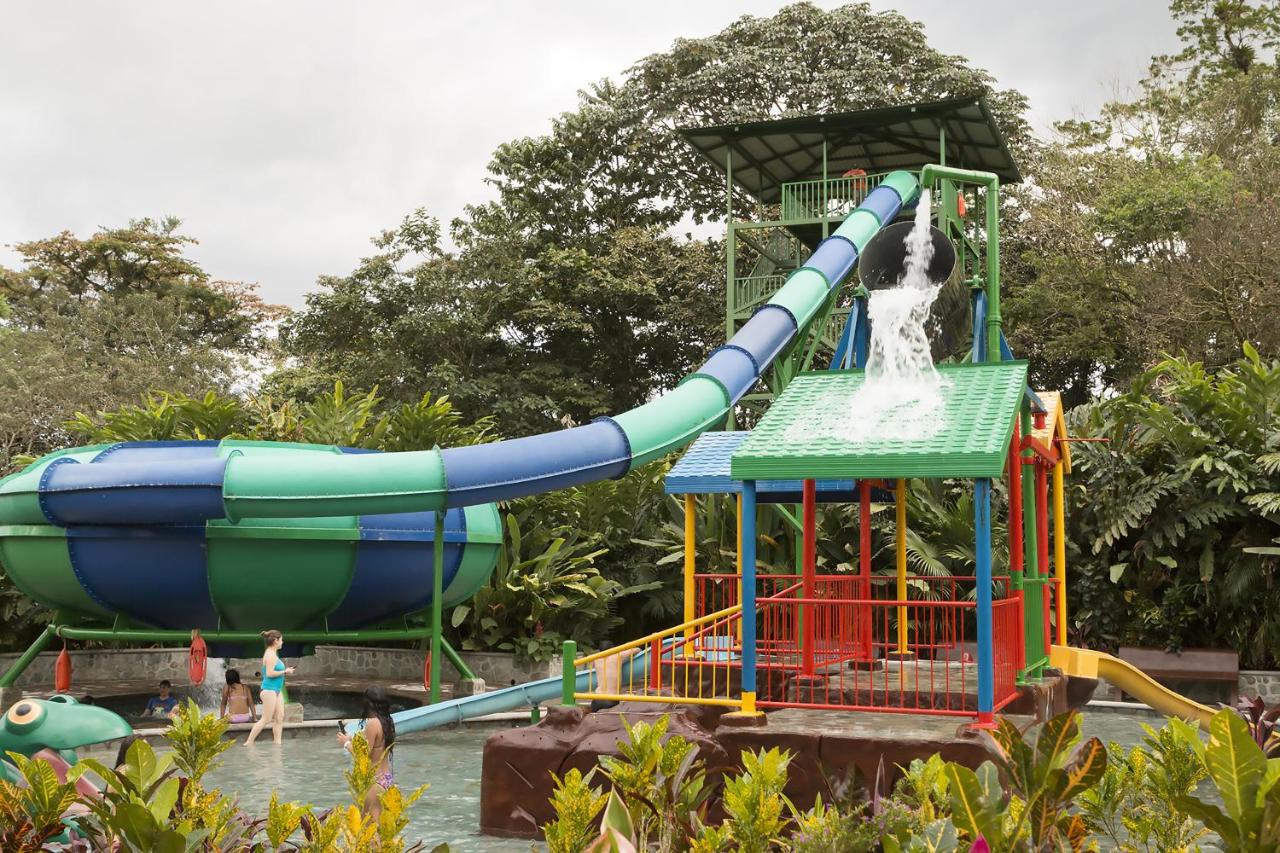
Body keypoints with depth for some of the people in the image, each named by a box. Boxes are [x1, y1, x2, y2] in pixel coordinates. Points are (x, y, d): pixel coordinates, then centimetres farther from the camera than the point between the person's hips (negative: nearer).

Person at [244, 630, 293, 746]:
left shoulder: (273, 654, 15)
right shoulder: (271, 655, -15)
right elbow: (270, 673, -23)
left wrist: (285, 671, 9)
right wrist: (284, 672, -14)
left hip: (277, 690, 10)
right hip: (269, 690, -10)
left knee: (280, 717, 6)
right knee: (266, 719, -6)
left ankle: (277, 742, 8)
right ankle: (249, 742, -1)